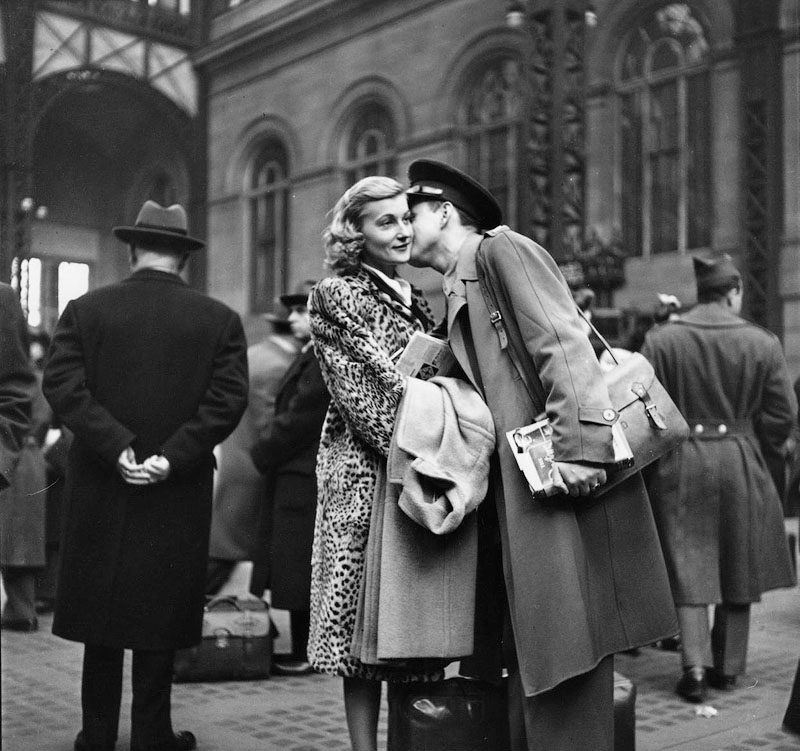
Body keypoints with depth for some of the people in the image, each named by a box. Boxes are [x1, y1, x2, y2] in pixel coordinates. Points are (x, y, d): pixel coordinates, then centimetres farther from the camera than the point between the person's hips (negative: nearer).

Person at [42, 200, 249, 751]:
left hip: (100, 488, 1)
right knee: (160, 617, 9)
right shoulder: (220, 319, -1)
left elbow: (62, 384, -9)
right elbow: (228, 398, -11)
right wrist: (173, 457, -13)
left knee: (102, 608, 13)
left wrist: (116, 446, -13)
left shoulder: (85, 310, 1)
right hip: (179, 498, -1)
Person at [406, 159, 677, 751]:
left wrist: (579, 448, -23)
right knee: (531, 664, 12)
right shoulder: (458, 294, 24)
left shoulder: (502, 248, -2)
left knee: (563, 660, -7)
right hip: (517, 488, 9)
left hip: (568, 479, -9)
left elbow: (562, 343, -14)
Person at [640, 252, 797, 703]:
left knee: (689, 569, 4)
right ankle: (729, 666, 23)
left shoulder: (661, 341, -5)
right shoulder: (763, 344, -3)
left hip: (680, 466, -1)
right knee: (737, 569, 14)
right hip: (741, 465, 1)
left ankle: (695, 667, -3)